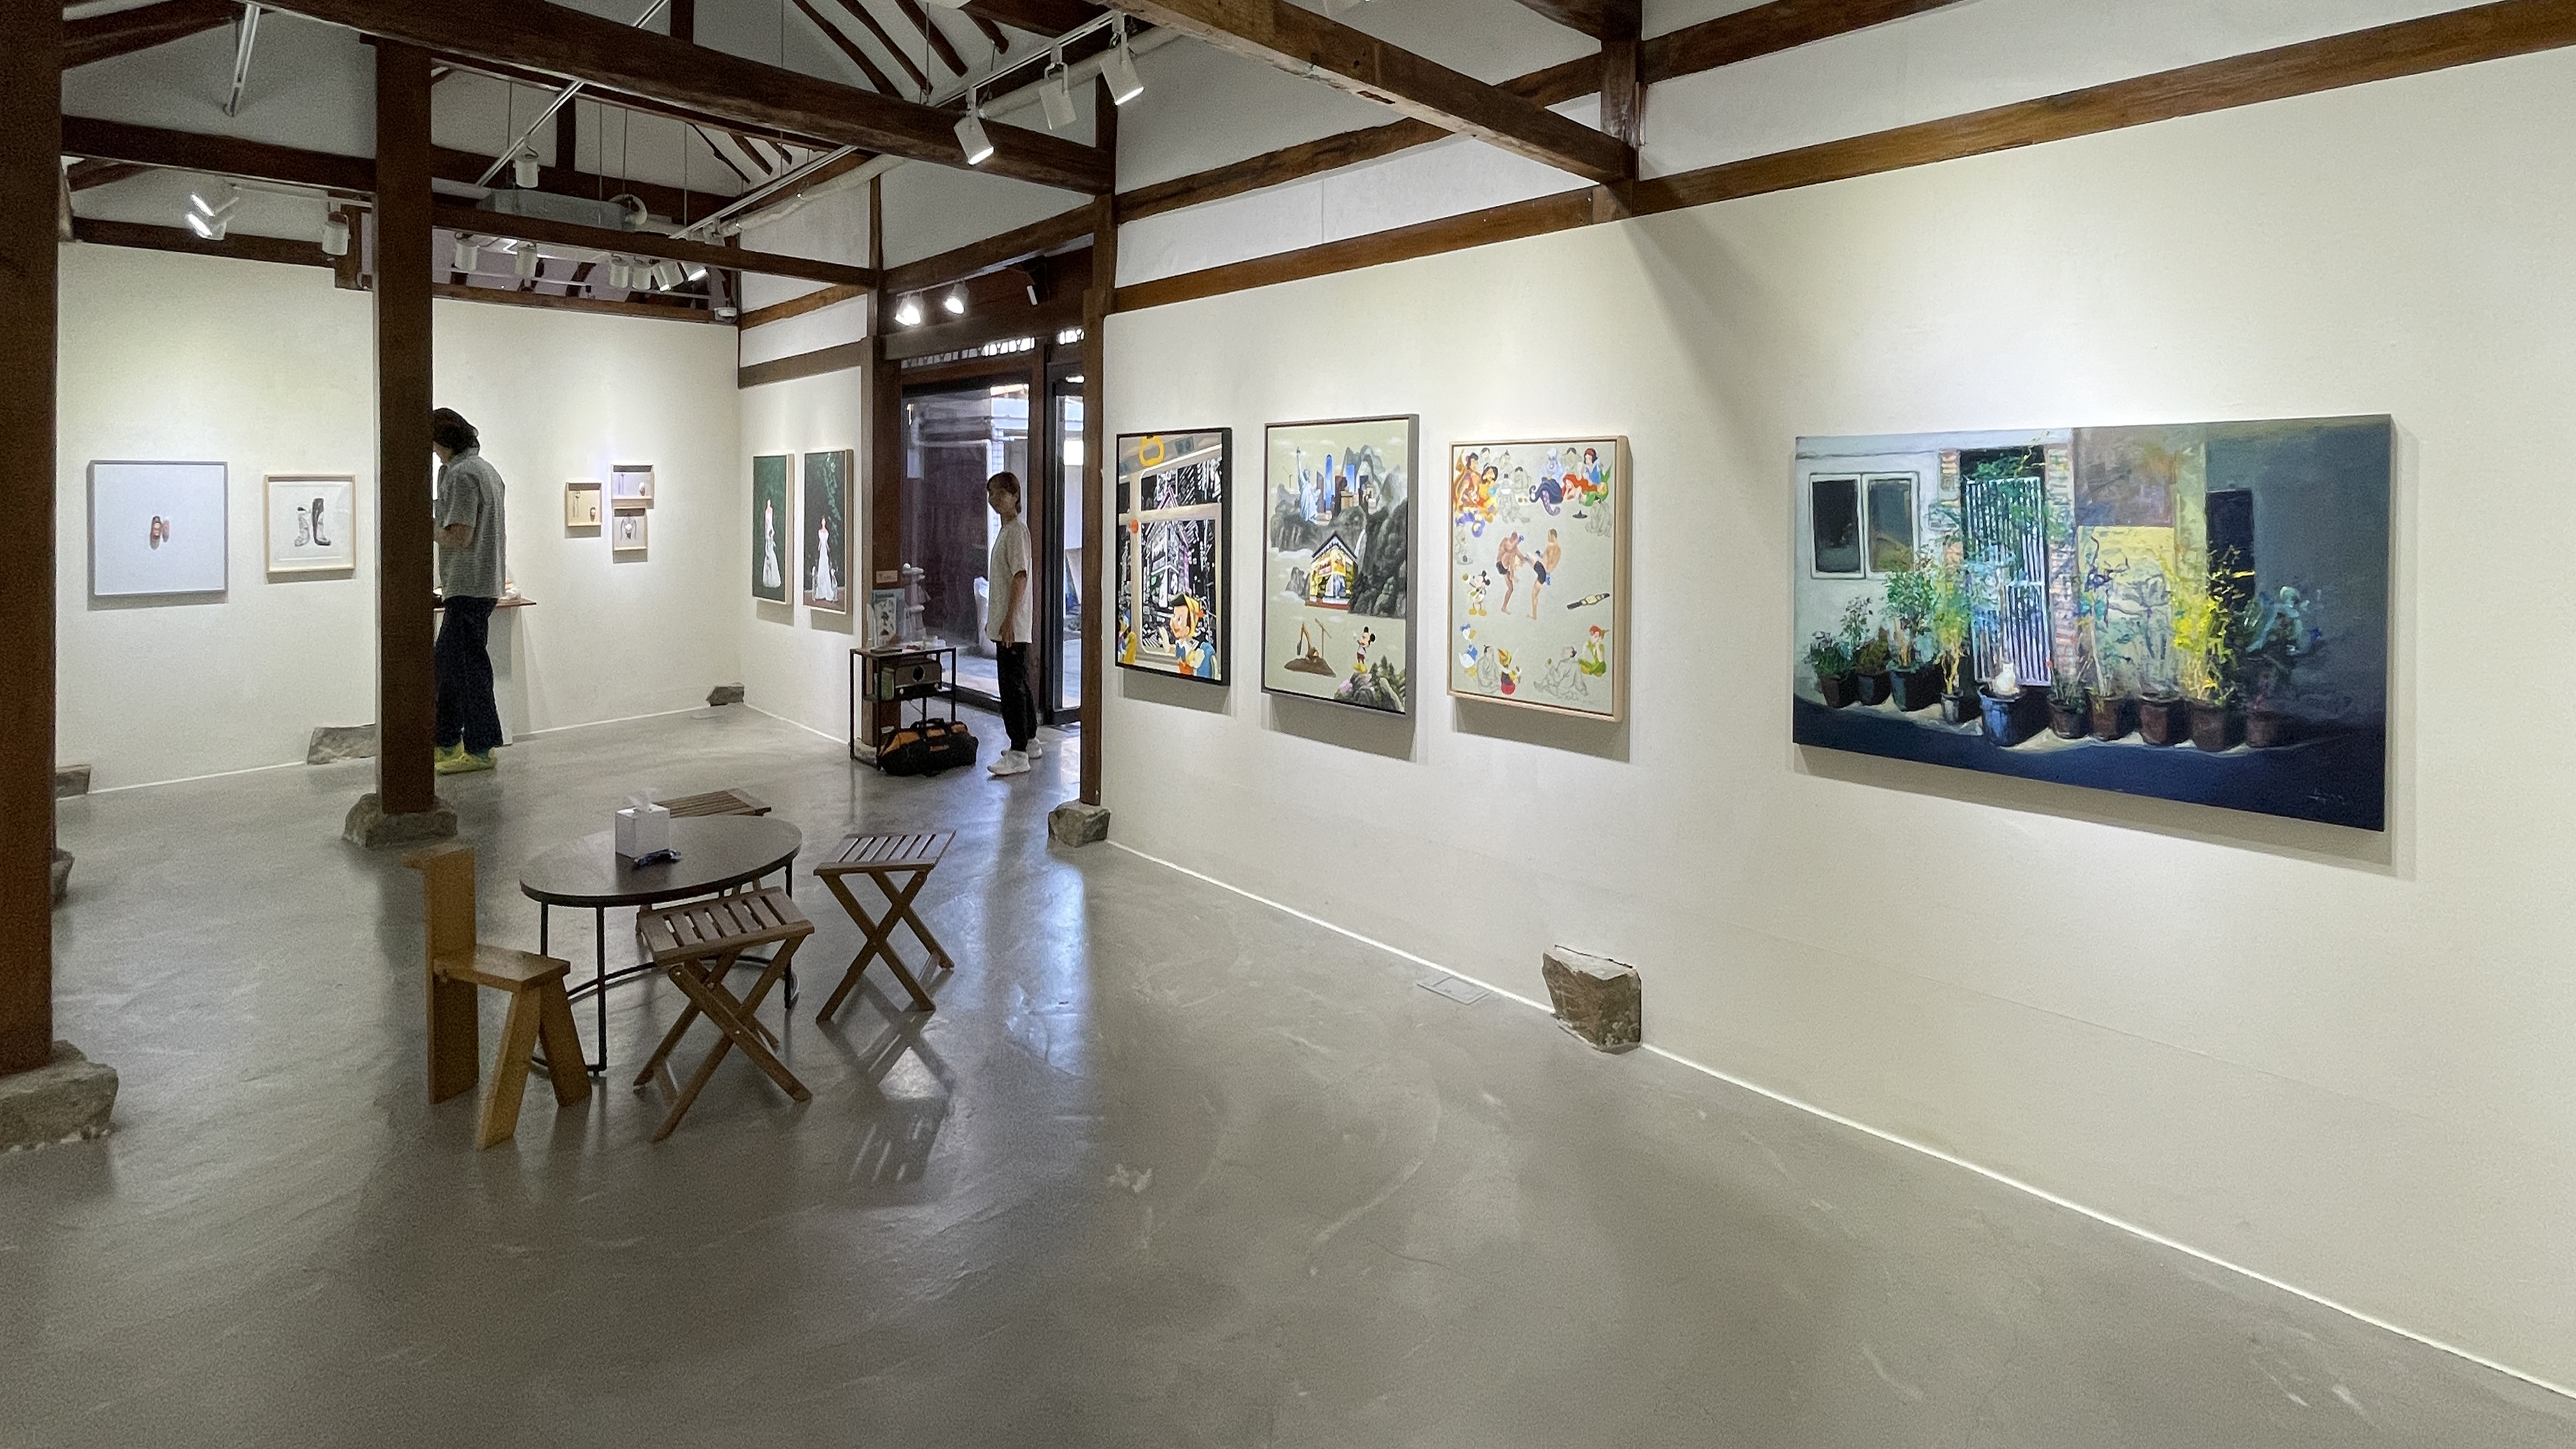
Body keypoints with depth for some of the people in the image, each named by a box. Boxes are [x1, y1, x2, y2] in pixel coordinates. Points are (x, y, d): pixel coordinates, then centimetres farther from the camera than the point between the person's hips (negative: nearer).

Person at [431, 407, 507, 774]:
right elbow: (501, 538, 21)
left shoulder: (460, 474, -15)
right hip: (484, 584, 10)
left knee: (469, 667, -3)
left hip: (468, 588, -10)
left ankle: (480, 749, 3)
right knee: (447, 665, 16)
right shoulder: (487, 470, 17)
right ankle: (447, 743, 22)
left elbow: (458, 537, -22)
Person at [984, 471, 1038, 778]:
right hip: (1004, 625, 11)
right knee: (1018, 684, 17)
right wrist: (993, 620, 24)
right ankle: (1029, 741, 27)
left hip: (1013, 627, -11)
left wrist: (1009, 620, -25)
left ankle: (1018, 754, -9)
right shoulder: (1004, 531, 17)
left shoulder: (1016, 530, -13)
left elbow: (1020, 577, -21)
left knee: (1013, 687, -10)